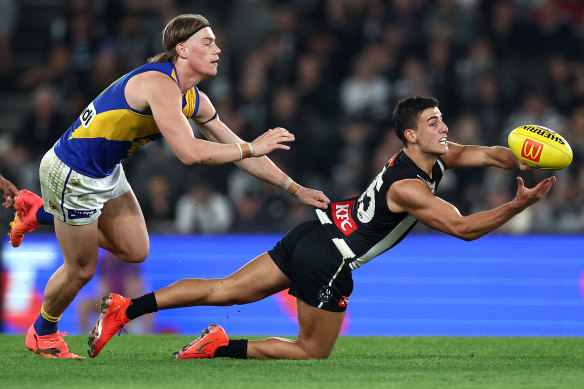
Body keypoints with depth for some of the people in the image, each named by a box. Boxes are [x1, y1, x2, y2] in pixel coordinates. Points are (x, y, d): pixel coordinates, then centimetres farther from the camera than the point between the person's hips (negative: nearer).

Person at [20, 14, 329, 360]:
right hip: (72, 173, -9)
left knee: (135, 251, 13)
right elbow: (190, 153, -38)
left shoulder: (195, 101, 2)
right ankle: (43, 333, 31)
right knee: (81, 270, 3)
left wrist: (296, 189, 4)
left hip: (108, 172, 9)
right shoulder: (160, 84, -29)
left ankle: (44, 212, 27)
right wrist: (251, 148, -28)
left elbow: (239, 152, 9)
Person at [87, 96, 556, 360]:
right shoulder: (410, 188, -21)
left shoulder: (433, 157, 4)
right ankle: (220, 349, 1)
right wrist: (519, 204, -25)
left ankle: (126, 309, 5)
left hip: (312, 234, 8)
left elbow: (489, 154, 7)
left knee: (224, 291, 10)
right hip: (328, 260, -8)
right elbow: (464, 228, -24)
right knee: (312, 352, 6)